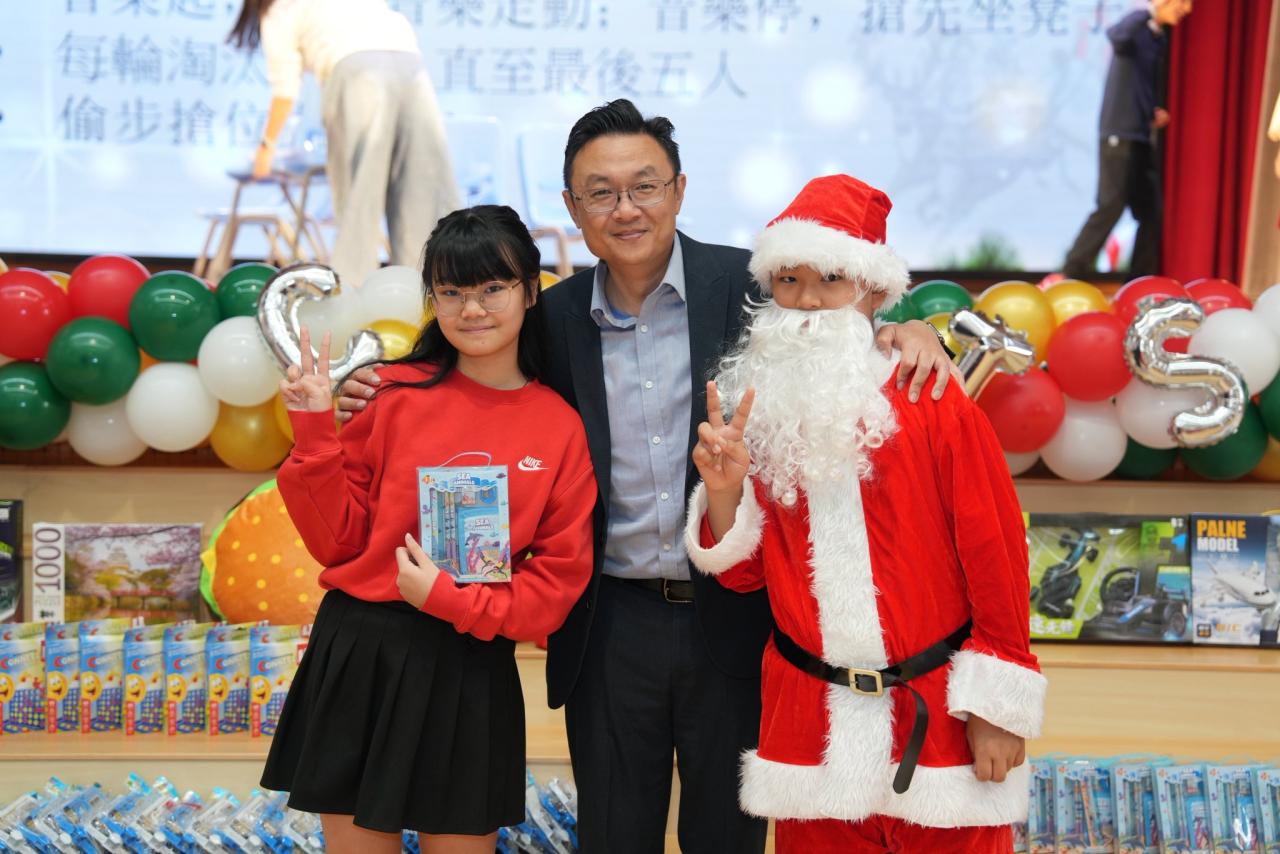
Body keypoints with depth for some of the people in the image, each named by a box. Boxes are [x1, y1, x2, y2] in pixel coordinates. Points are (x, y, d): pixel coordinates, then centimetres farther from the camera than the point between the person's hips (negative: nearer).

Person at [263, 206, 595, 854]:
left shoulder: (561, 428, 0)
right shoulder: (397, 396, -1)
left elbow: (559, 580, 0)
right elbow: (338, 543, 1)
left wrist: (453, 600, -11)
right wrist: (315, 432, -10)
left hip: (469, 676, 0)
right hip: (357, 660, 0)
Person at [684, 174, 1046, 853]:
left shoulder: (933, 399, -7)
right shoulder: (758, 408, 4)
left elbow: (994, 555, -7)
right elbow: (745, 573, 8)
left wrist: (996, 706, -7)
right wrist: (724, 491, -11)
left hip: (937, 719, -3)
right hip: (809, 721, 3)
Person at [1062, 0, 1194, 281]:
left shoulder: (1160, 39, 15)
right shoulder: (1137, 29, -10)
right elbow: (1117, 34, -37)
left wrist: (1156, 112, 10)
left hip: (1144, 138, 8)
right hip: (1119, 136, -8)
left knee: (1152, 213, 6)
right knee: (1111, 207, -12)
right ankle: (1070, 277, -5)